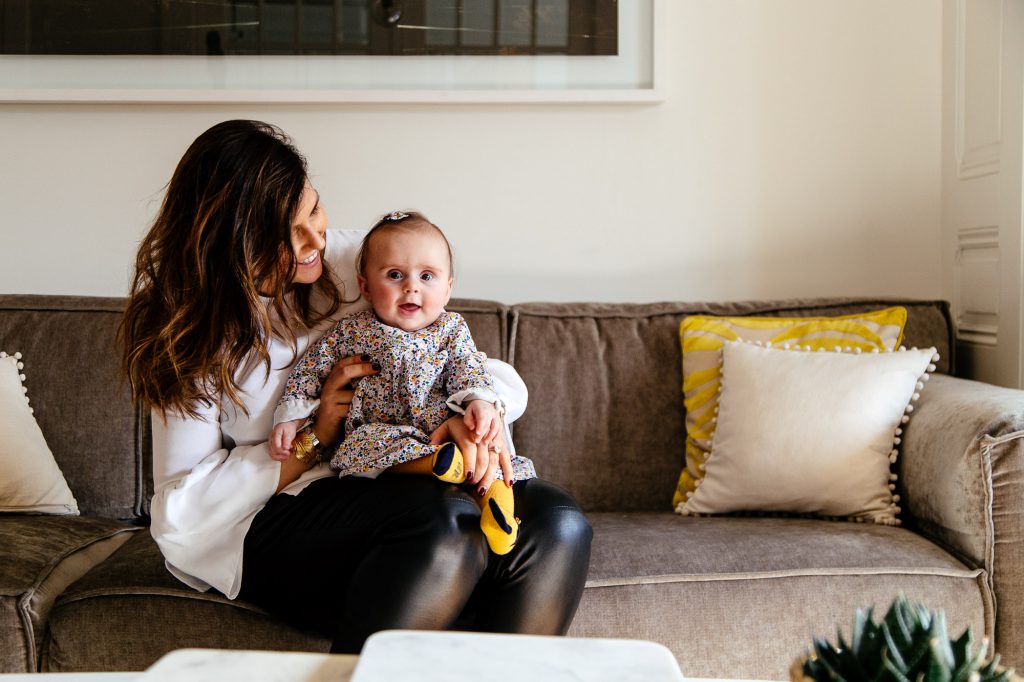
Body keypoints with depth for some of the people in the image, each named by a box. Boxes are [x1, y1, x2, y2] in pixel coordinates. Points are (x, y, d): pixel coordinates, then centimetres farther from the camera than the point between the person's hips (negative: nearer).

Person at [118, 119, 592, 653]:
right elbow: (182, 505, -7)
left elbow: (478, 369, 8)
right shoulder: (194, 331, -2)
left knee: (556, 523, -24)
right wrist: (316, 435, -14)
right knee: (439, 518, -36)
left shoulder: (349, 260, 6)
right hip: (266, 526, -4)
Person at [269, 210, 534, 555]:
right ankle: (441, 464, -53)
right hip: (377, 433, -2)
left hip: (446, 432, 2)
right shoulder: (349, 332, 10)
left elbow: (470, 370, -1)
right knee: (368, 442, -36)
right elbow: (309, 372, 14)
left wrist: (479, 401, -23)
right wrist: (290, 420, 2)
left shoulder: (451, 329, 12)